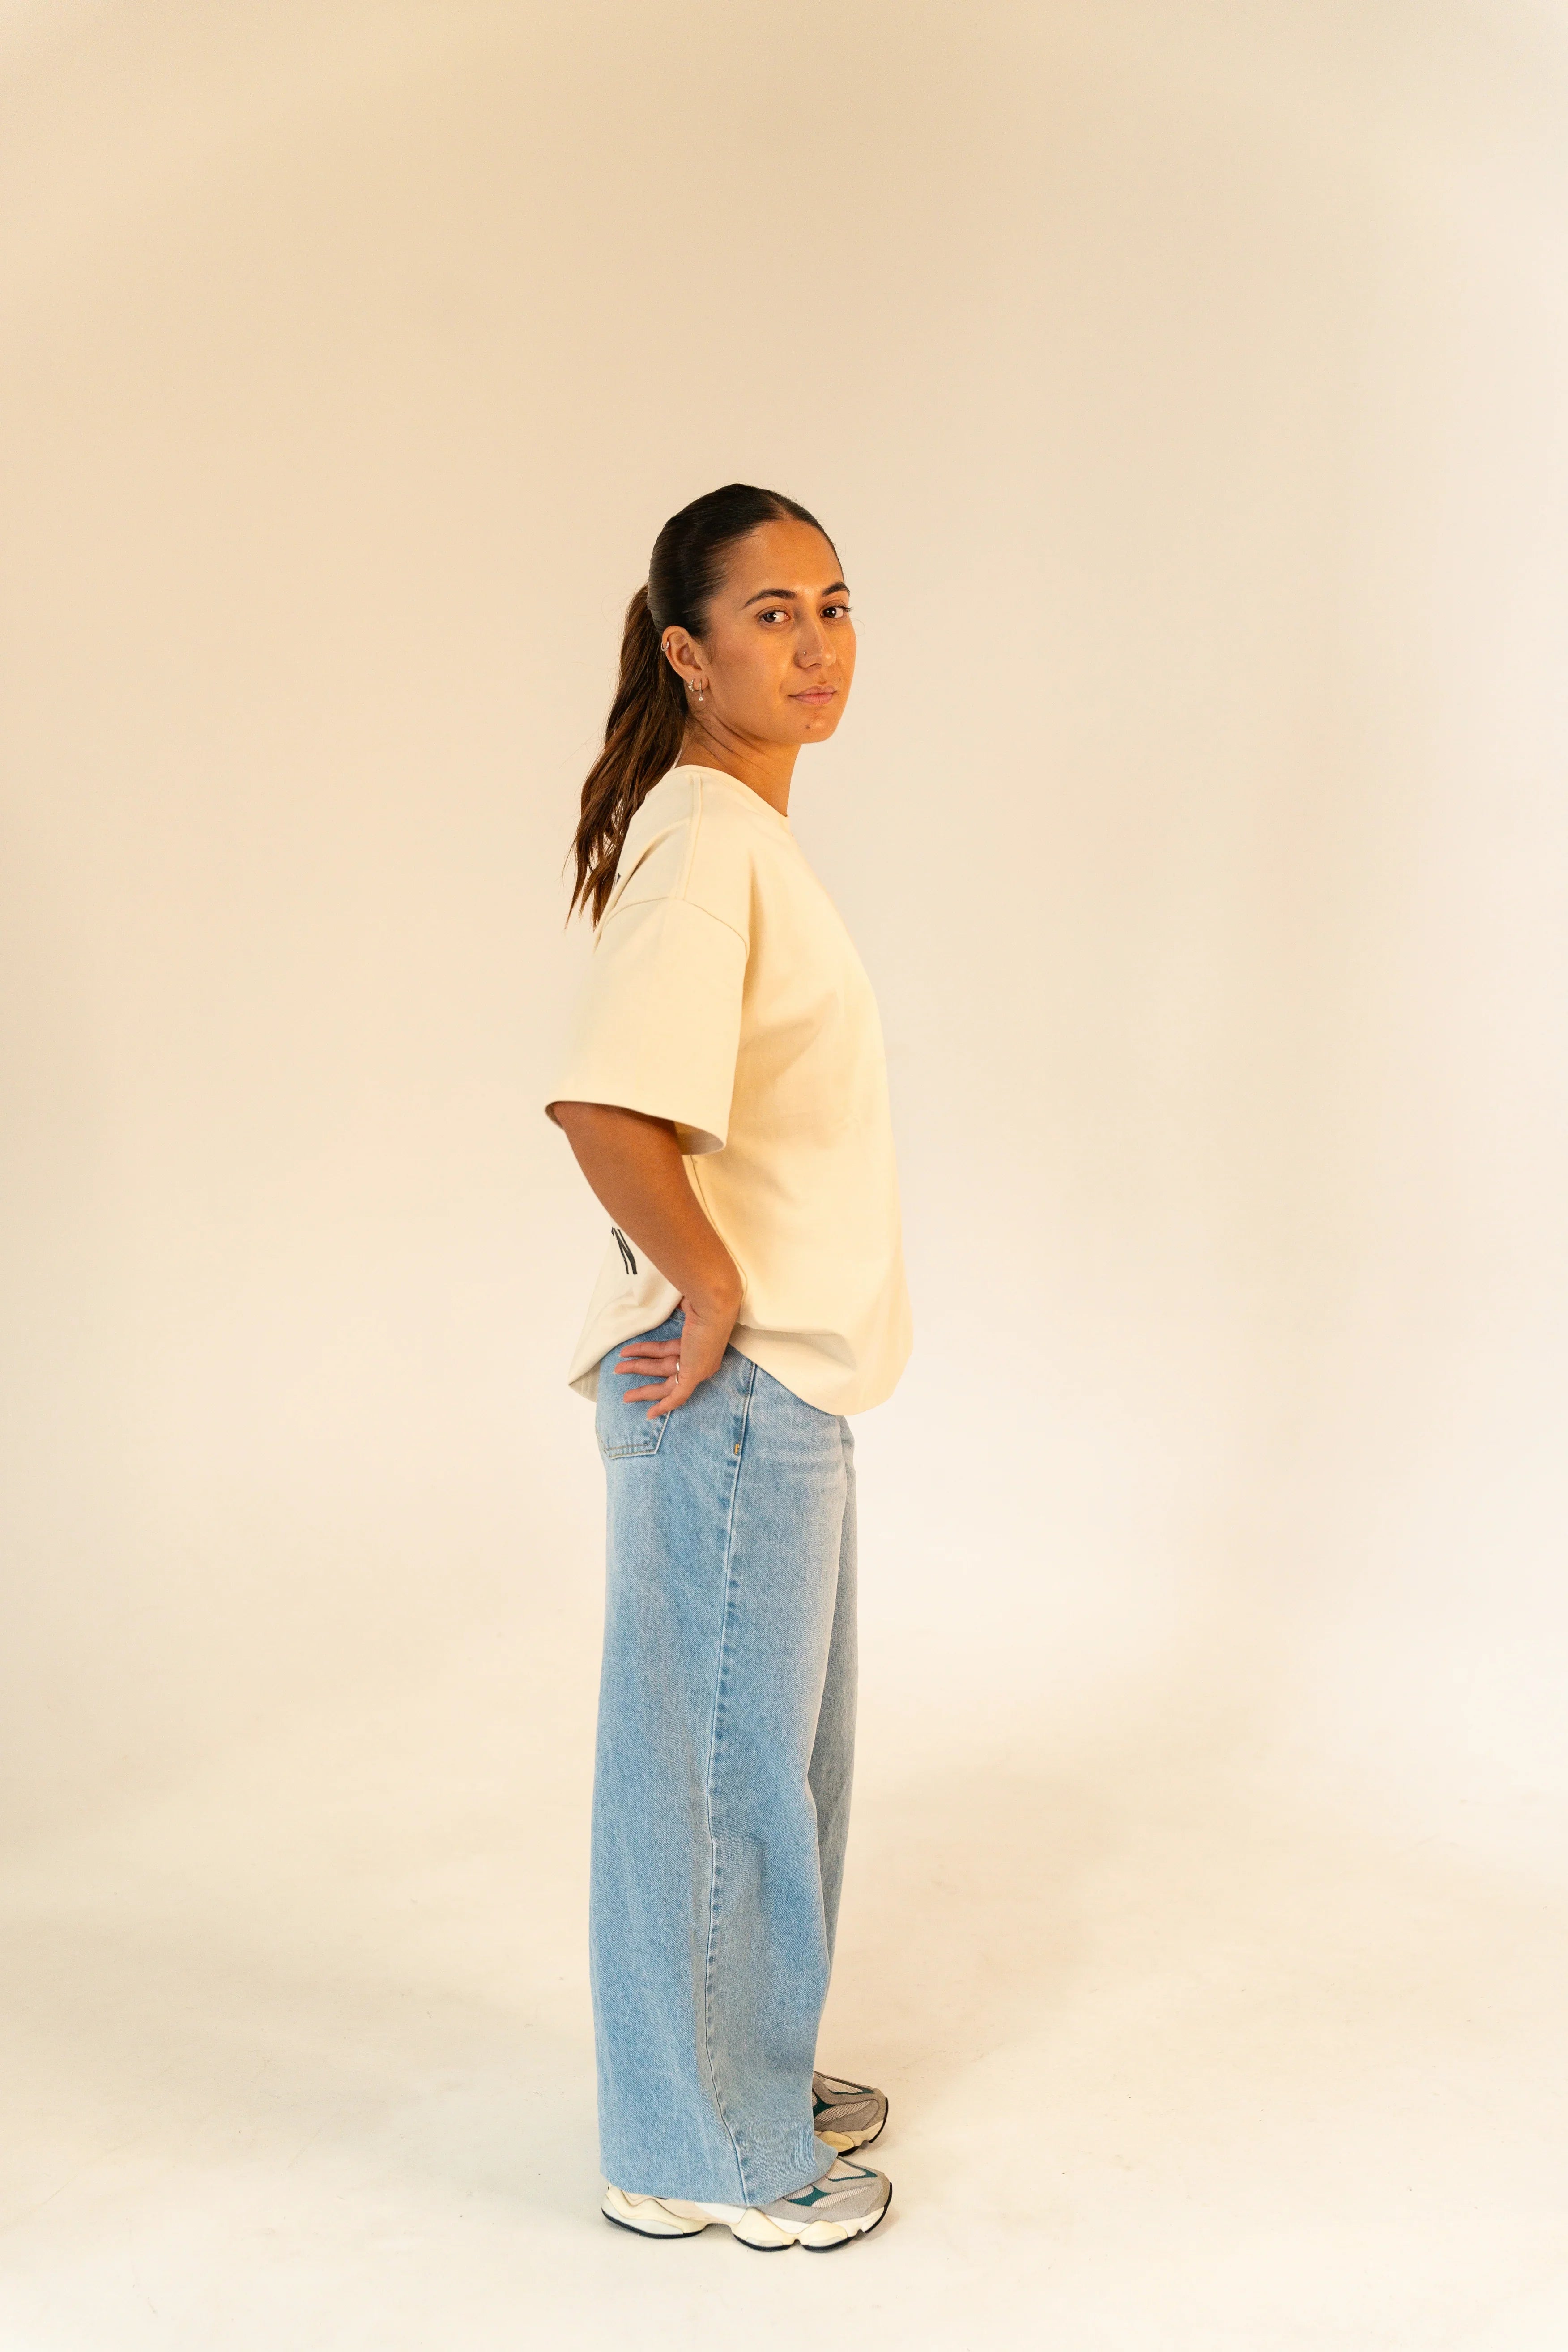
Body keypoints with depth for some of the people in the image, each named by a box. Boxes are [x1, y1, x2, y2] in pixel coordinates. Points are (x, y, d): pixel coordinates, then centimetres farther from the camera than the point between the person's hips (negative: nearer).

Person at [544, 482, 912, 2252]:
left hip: (784, 1383, 10)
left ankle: (752, 2078, 38)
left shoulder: (749, 832, 12)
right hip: (729, 1385, -10)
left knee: (780, 1745, 21)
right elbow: (603, 1106, -33)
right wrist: (713, 1292, -21)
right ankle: (694, 2155, 21)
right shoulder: (702, 836, -19)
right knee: (716, 1756, 4)